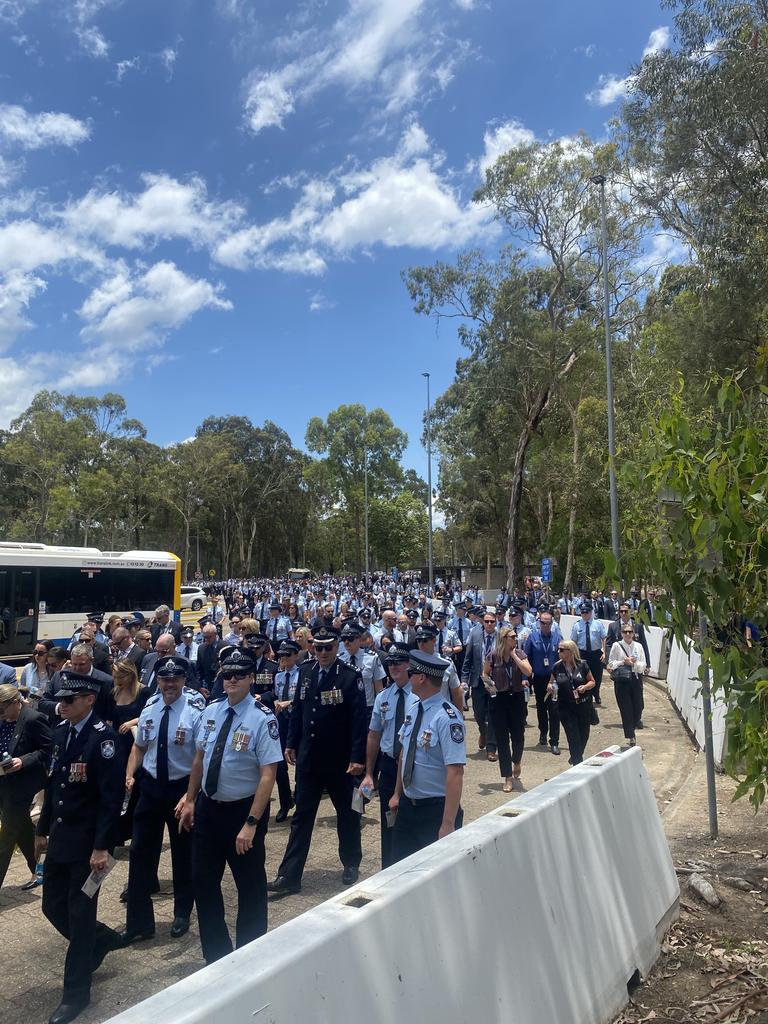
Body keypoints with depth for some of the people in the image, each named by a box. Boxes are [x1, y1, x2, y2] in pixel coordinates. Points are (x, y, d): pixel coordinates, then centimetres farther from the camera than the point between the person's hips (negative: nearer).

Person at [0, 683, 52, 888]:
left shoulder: (34, 719, -18)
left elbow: (48, 750, -15)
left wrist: (23, 761, -24)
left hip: (20, 786, -8)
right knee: (23, 831, 19)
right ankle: (37, 871, 34)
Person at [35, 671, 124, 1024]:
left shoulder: (102, 737, -19)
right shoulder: (60, 732, 4)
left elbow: (112, 797, -20)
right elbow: (52, 785, 13)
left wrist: (102, 847, -21)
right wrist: (43, 830, 16)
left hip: (87, 842, -8)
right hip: (59, 837, 8)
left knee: (80, 914, 4)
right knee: (53, 907, 17)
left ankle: (76, 992, 23)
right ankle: (102, 939, 42)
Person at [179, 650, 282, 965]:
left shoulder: (262, 719, -20)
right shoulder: (211, 711, -2)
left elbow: (268, 775, -22)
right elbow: (199, 758, 8)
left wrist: (251, 823, -25)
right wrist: (190, 800, 8)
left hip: (244, 809, -5)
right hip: (208, 806, 5)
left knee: (250, 886, 12)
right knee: (203, 881, 16)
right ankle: (215, 954, 37)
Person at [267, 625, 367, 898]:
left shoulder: (350, 677, -14)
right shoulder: (305, 671, 1)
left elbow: (359, 719, -16)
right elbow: (297, 709, 9)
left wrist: (357, 758, -19)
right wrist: (291, 743, 9)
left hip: (340, 760, -3)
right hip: (308, 758, 4)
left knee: (347, 814, 15)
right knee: (301, 817, 8)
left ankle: (351, 865, 35)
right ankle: (289, 876, 15)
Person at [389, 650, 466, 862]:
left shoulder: (447, 718, -24)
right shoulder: (413, 710, 1)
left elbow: (455, 773, -26)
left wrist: (448, 824, -25)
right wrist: (397, 794, 18)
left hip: (436, 809, -7)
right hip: (407, 805, 7)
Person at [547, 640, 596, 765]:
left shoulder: (582, 665, -4)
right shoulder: (557, 667, 0)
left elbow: (592, 681, 4)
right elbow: (551, 682, 12)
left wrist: (585, 687, -16)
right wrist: (550, 687, -11)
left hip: (584, 705, 0)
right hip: (566, 708, 0)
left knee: (584, 735, 10)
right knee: (573, 736, -4)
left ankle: (577, 758, 36)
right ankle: (578, 763, 8)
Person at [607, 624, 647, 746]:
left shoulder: (638, 646, 3)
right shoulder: (616, 646, -3)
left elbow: (643, 665, 2)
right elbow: (611, 663, -1)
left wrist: (634, 663, -17)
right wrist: (623, 662, -14)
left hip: (636, 679, 2)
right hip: (621, 680, -2)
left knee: (638, 706, 5)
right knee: (626, 709, 0)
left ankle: (637, 719, 41)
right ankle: (631, 738, 9)